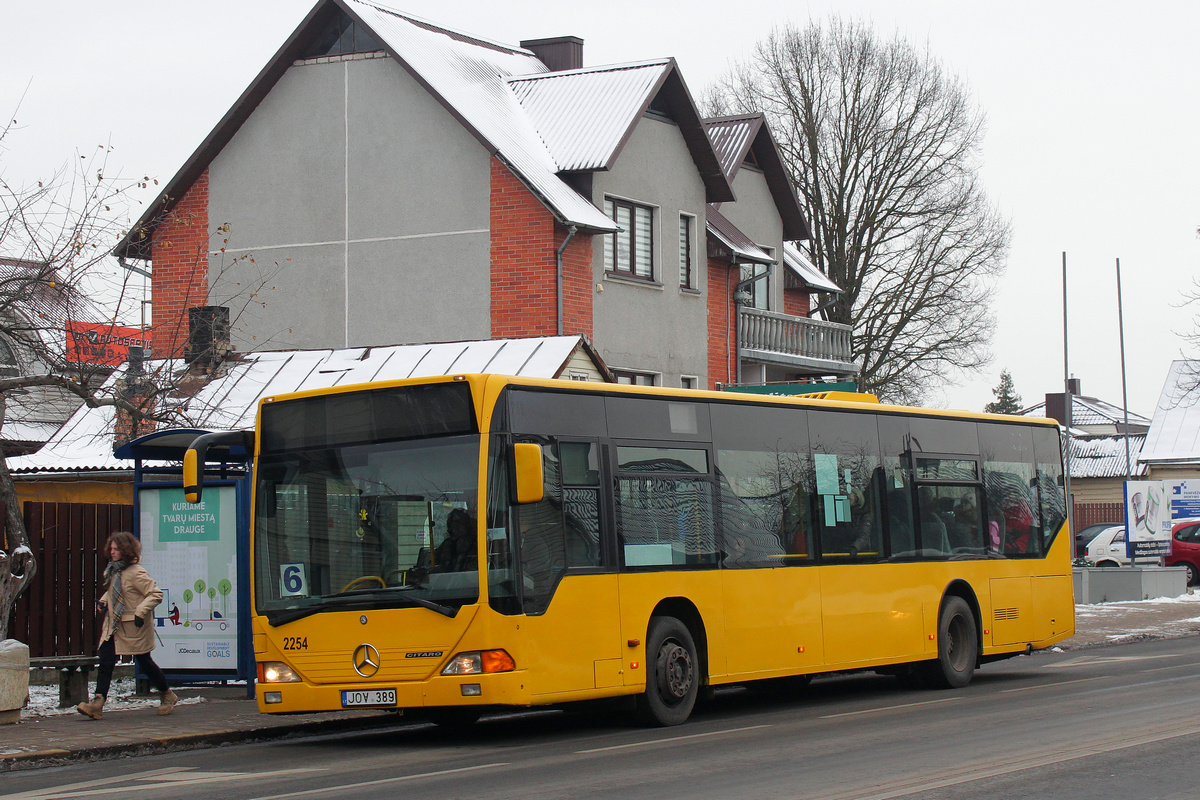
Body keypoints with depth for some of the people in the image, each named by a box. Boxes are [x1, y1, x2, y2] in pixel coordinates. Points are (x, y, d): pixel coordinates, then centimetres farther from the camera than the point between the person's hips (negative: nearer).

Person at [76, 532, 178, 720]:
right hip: (113, 626, 8)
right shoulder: (114, 571, 8)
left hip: (134, 627, -8)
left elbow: (156, 594, -19)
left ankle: (167, 696, 27)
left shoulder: (136, 573, -18)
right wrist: (103, 601, 7)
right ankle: (97, 703, -9)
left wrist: (141, 611, -27)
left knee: (145, 662, 6)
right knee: (105, 661, -5)